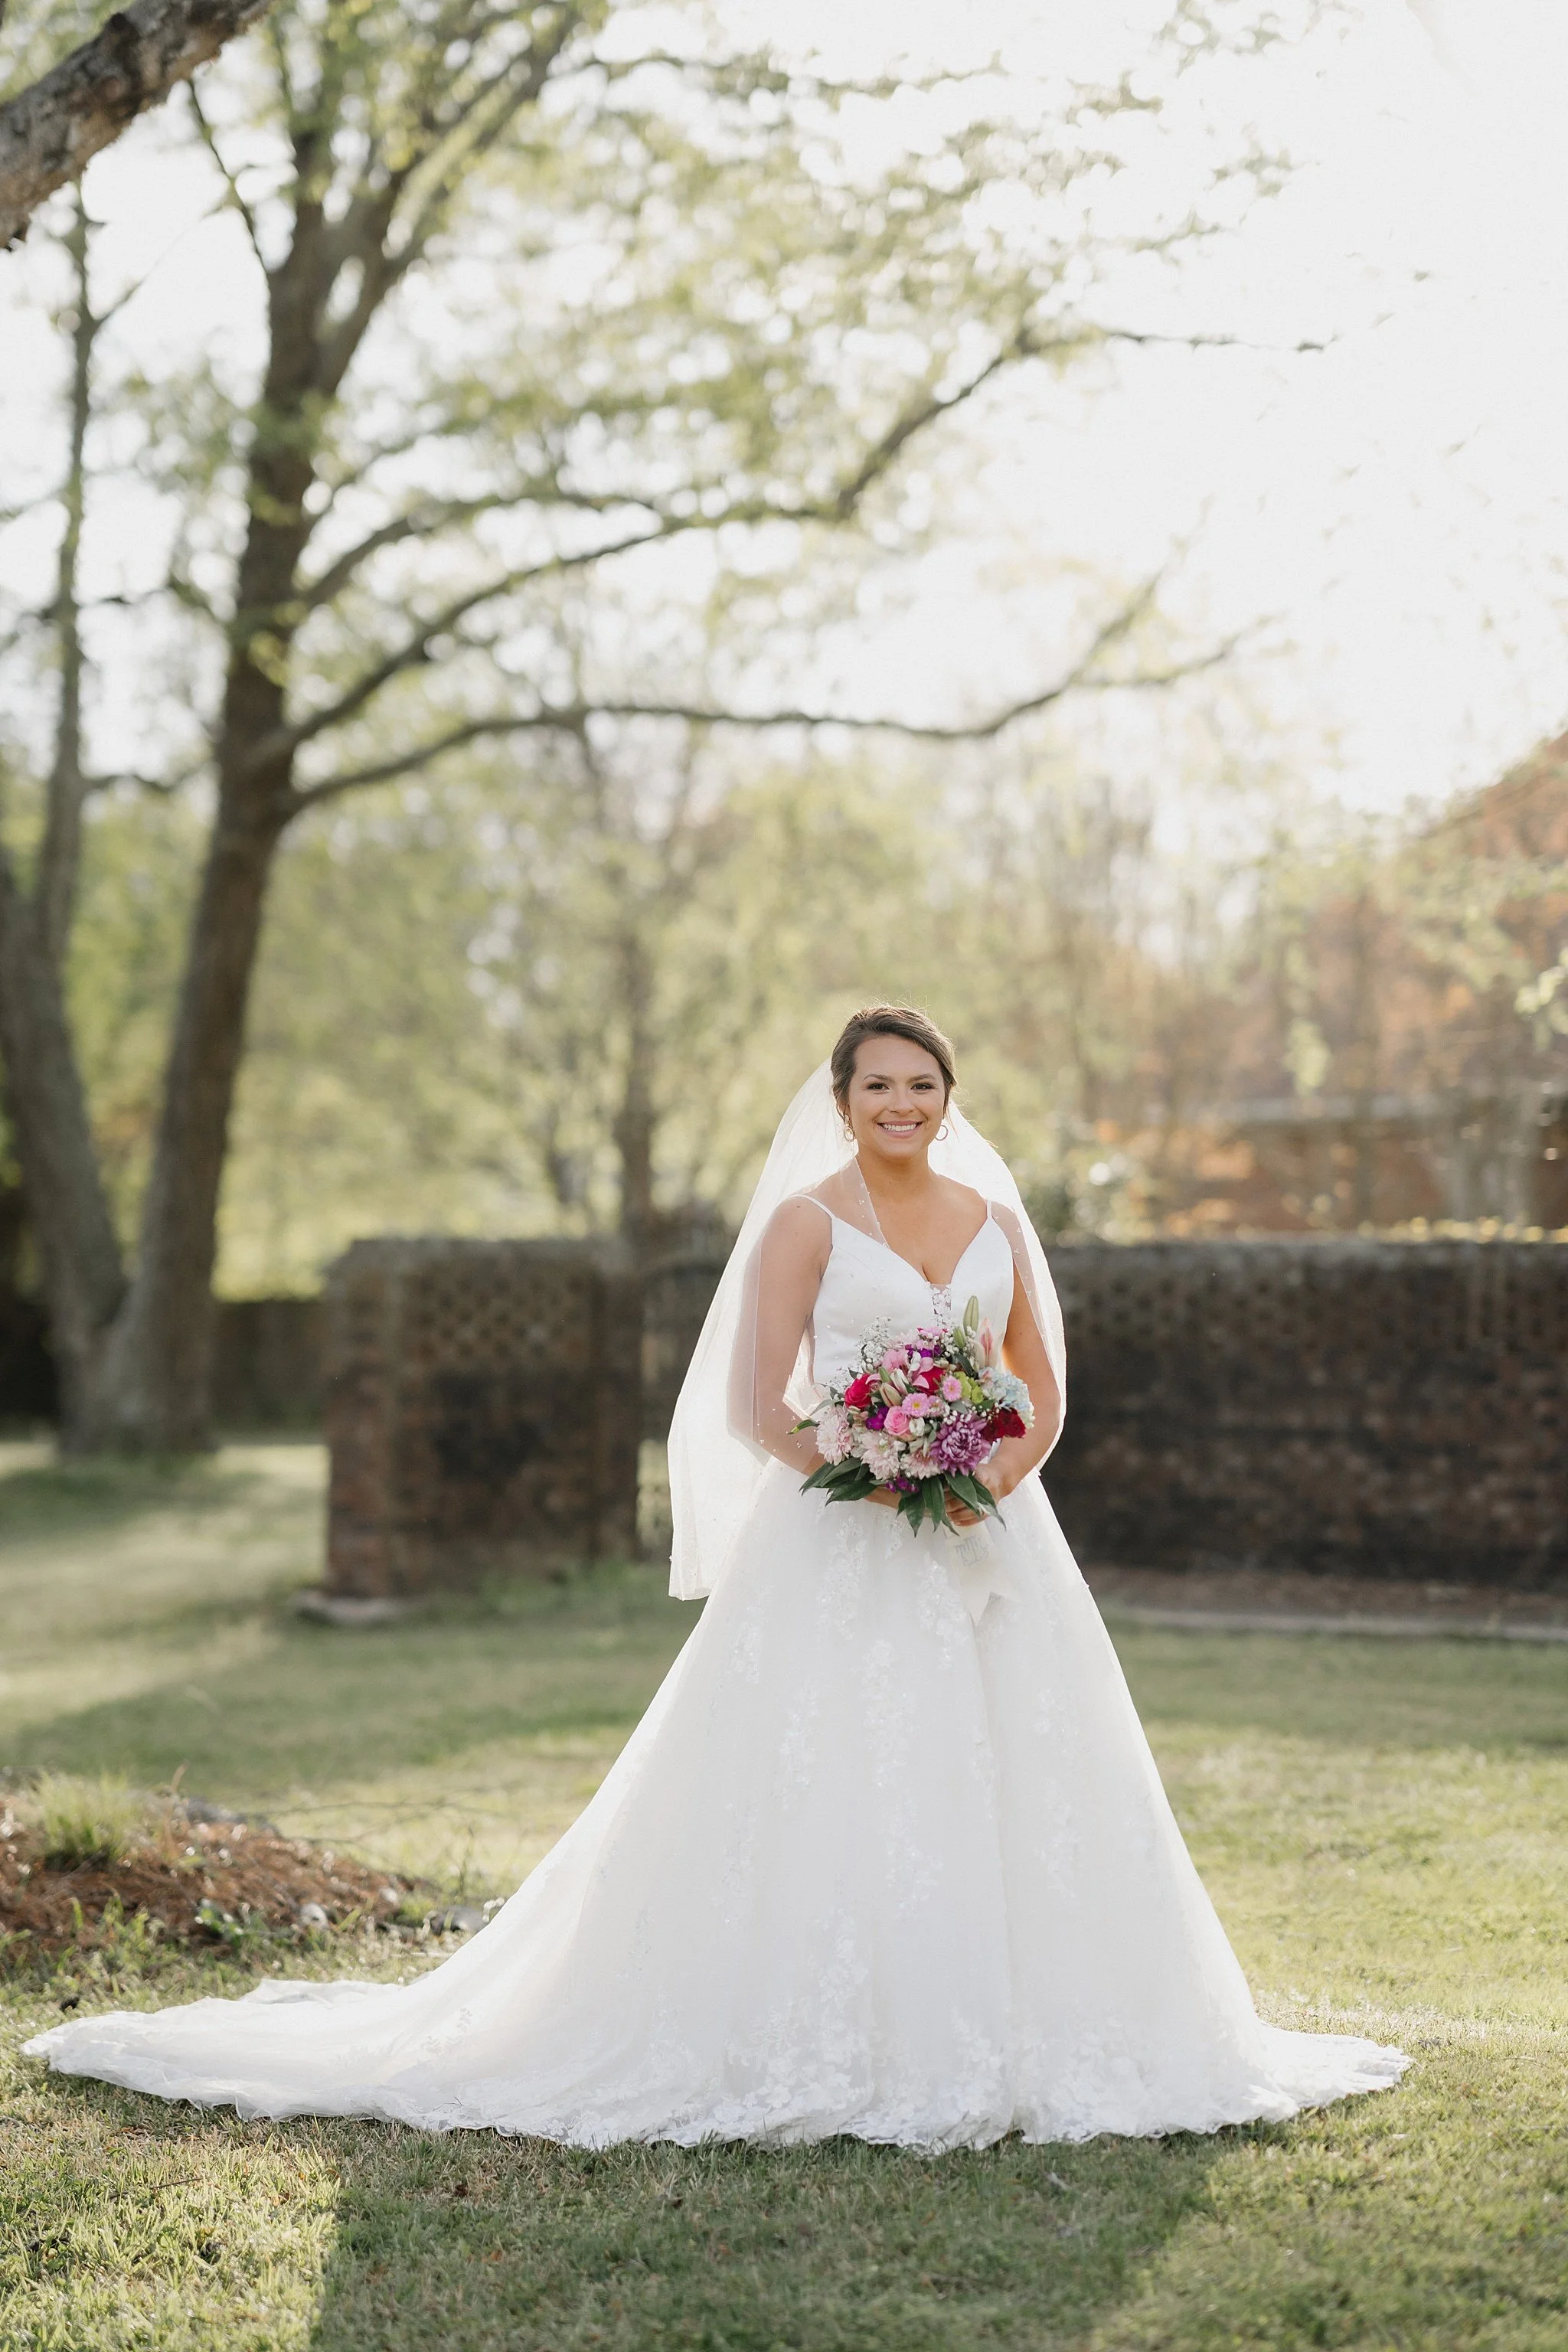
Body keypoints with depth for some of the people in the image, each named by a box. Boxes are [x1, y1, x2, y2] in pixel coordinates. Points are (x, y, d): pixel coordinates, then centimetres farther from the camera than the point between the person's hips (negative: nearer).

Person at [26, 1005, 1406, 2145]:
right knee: (824, 1796, -9)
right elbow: (755, 1409, -6)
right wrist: (875, 1476, -19)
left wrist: (992, 1480, -6)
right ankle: (824, 2056, -1)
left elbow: (1043, 1391, 14)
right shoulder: (806, 1222, -1)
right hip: (838, 1553, -4)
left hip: (984, 1545, 5)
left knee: (1003, 1784, 2)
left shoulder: (994, 1218, 12)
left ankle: (991, 2045, 13)